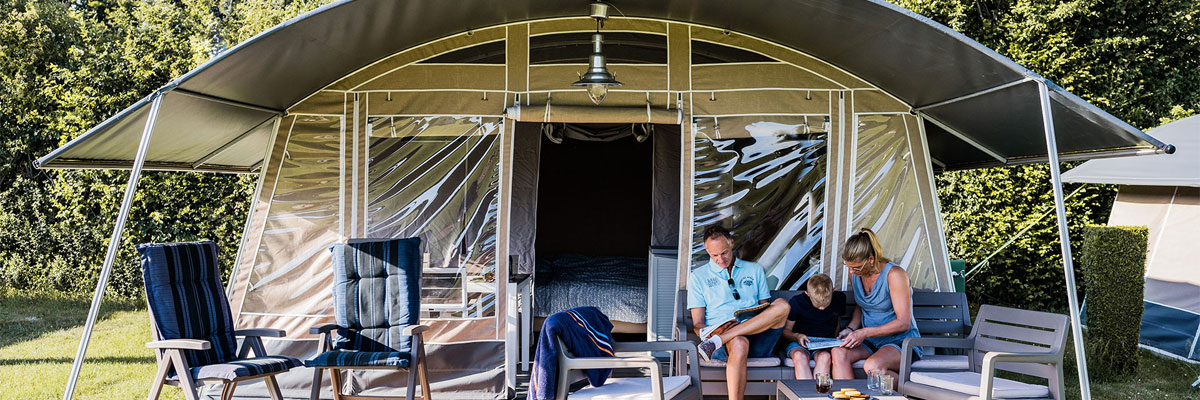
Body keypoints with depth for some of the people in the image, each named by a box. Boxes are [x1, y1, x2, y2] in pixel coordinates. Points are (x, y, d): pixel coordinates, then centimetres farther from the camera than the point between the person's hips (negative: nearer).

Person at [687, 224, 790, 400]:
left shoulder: (754, 270, 24)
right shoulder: (697, 276, 17)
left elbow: (766, 312, 21)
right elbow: (698, 323, 11)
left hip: (756, 340, 3)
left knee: (782, 305, -28)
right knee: (739, 344, -40)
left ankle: (717, 340, -33)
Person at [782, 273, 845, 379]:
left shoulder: (839, 299, 1)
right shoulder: (796, 302, -7)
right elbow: (785, 331, 1)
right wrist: (796, 336, -19)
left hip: (825, 345, 1)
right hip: (800, 343, -1)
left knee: (825, 357, -35)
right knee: (800, 356, -37)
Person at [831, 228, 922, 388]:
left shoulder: (895, 274, -17)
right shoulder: (855, 273, 3)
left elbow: (903, 323, -18)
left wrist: (865, 332, -23)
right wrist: (851, 329, 2)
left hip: (900, 341, -5)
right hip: (870, 341, 6)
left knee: (872, 366, -36)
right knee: (838, 352, -27)